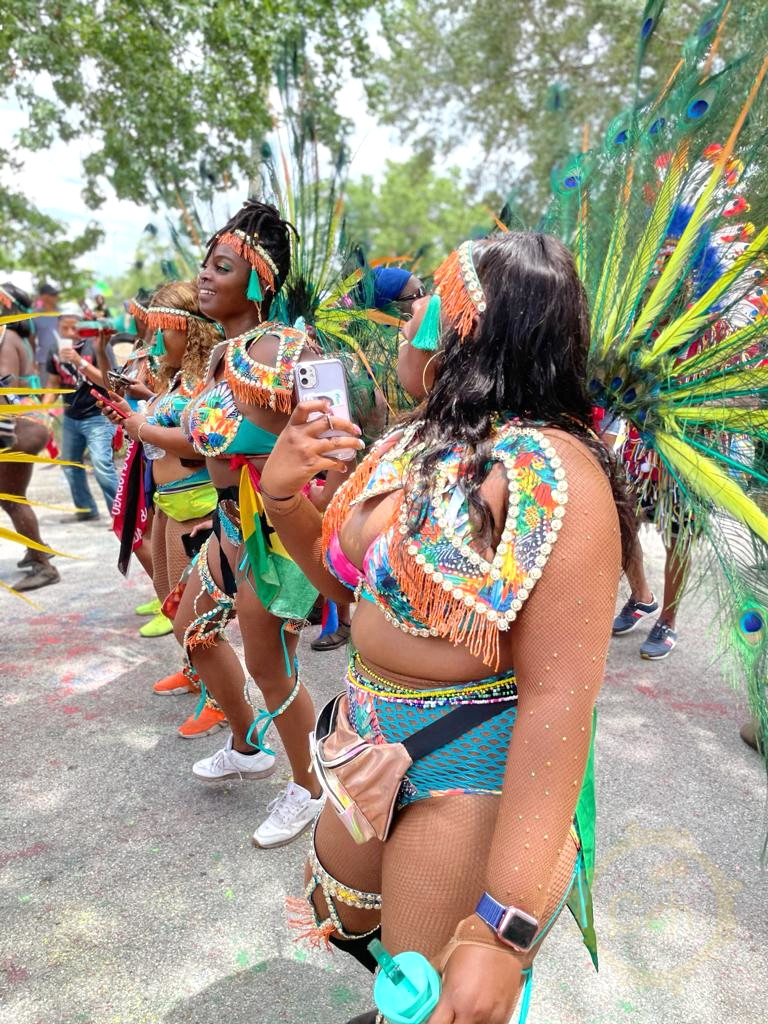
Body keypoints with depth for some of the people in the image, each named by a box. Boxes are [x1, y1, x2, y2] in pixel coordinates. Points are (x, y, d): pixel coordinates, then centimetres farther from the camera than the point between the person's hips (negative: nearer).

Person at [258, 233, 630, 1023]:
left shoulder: (546, 470, -25)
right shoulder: (405, 446, 1)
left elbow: (560, 698, -28)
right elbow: (348, 582, 12)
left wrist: (503, 930, -27)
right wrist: (283, 496, -5)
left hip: (475, 773, -8)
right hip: (373, 749, 8)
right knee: (341, 925, 28)